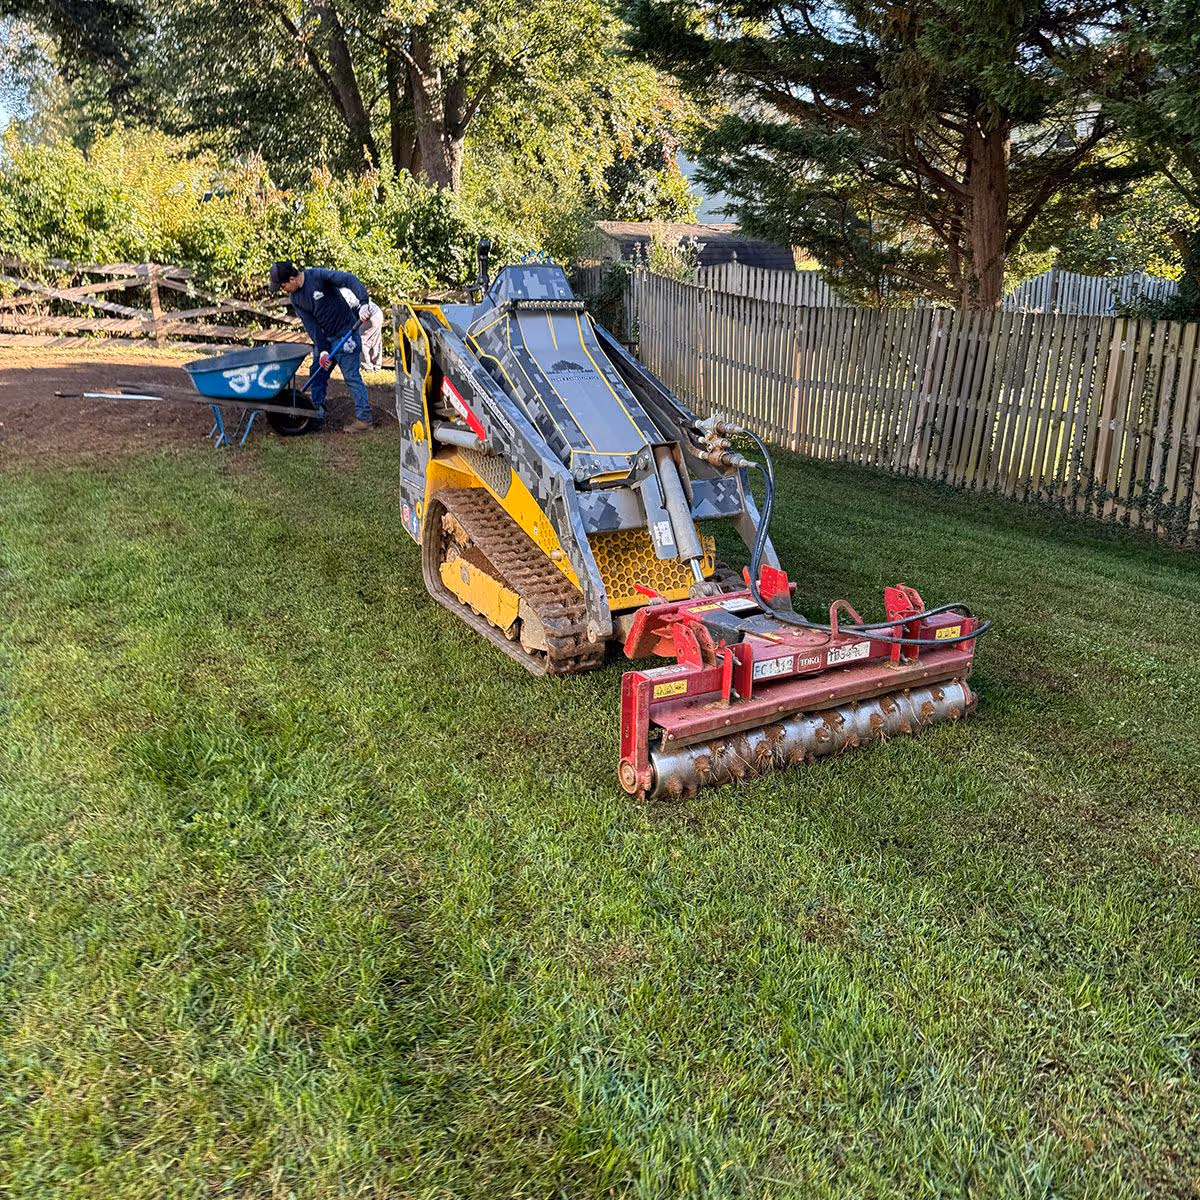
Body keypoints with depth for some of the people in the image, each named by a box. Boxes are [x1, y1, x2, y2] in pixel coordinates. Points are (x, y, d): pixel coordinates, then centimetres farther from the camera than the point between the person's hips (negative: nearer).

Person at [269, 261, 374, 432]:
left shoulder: (319, 276, -21)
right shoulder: (294, 297, 0)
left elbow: (350, 279, -30)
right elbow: (310, 324, -3)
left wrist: (364, 303, -43)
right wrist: (322, 349, -12)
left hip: (345, 333, -7)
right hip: (324, 337, 8)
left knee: (351, 375, -7)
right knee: (317, 372, 13)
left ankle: (364, 418, -1)